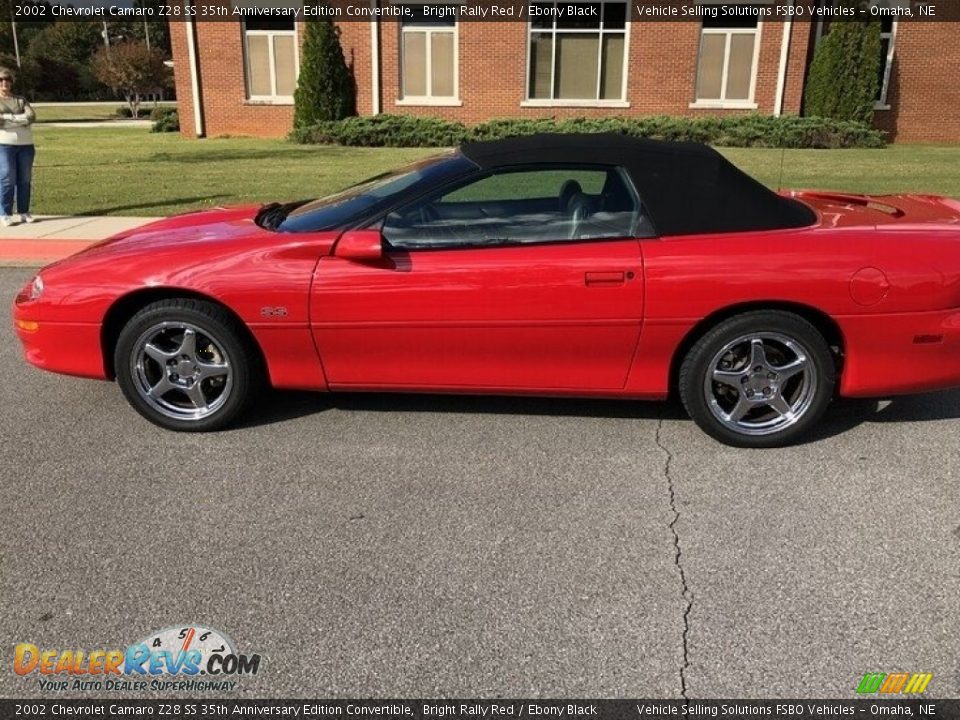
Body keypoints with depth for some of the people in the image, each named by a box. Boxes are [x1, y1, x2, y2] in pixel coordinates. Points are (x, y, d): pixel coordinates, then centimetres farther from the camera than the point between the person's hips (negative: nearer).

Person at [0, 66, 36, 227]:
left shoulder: (20, 100, 15)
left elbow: (31, 117, -2)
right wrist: (20, 119, -10)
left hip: (26, 145, 3)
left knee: (25, 179, 4)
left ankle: (24, 212, 10)